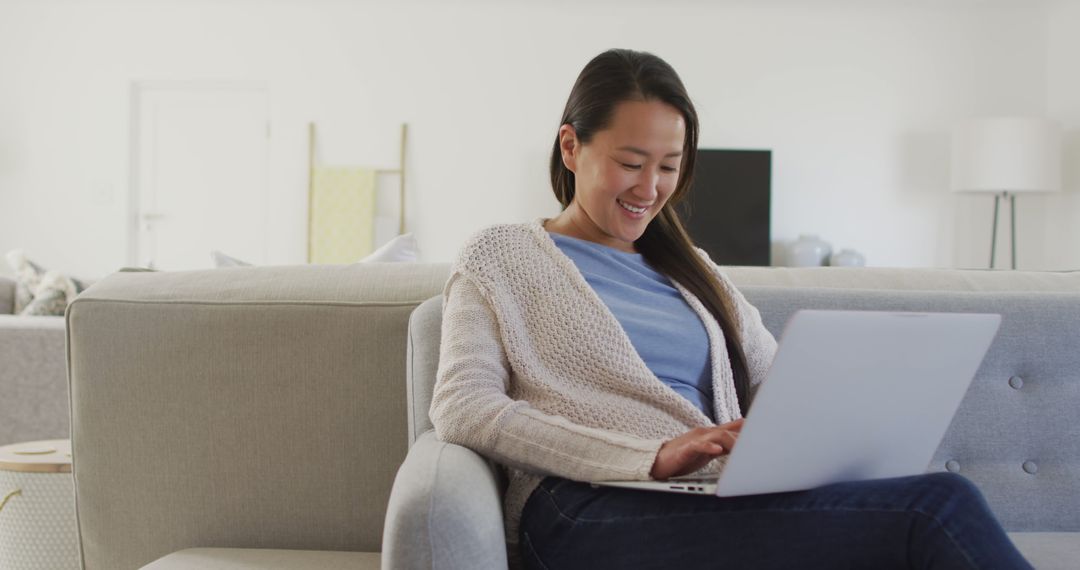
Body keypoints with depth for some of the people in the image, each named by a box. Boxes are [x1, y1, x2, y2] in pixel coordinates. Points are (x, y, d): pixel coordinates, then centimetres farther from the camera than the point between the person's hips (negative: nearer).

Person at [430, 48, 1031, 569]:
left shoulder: (692, 271, 28)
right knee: (938, 507, -27)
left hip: (721, 504, 5)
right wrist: (653, 455, -16)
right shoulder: (499, 260, 12)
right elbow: (462, 409, -4)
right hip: (594, 515, -5)